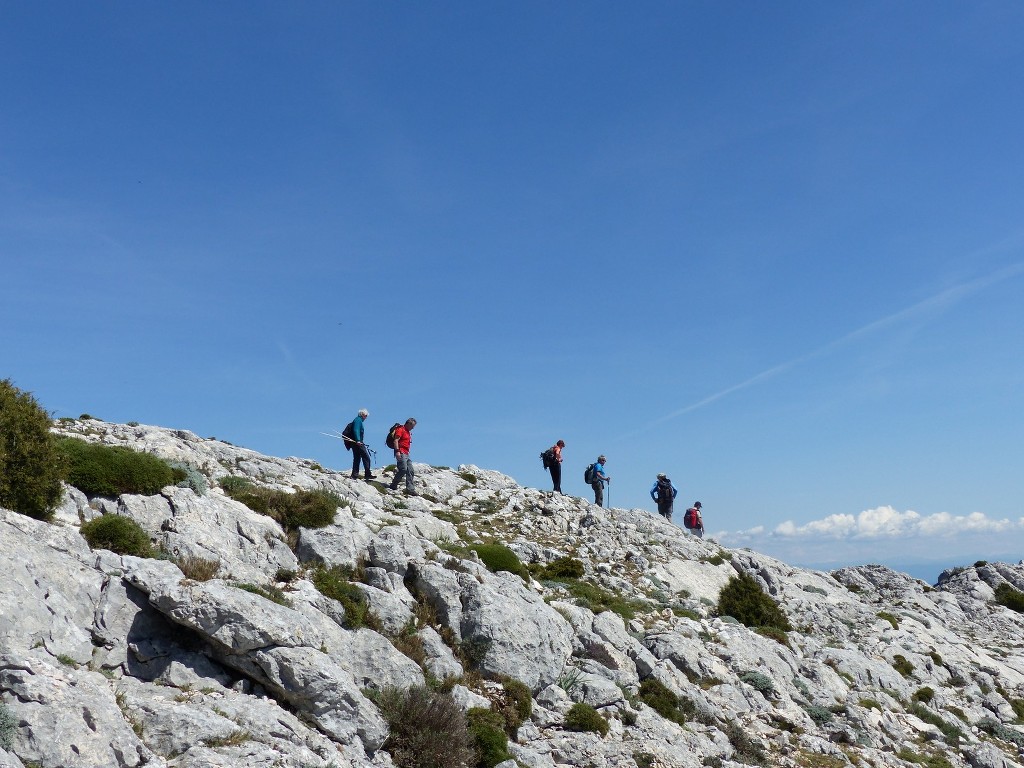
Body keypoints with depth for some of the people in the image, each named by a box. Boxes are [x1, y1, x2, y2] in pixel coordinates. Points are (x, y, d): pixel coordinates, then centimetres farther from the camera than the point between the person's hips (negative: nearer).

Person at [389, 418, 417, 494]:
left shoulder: (408, 432, 25)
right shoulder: (401, 429, -4)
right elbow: (396, 440, -15)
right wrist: (397, 451, -24)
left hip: (406, 454, 10)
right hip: (401, 453, -10)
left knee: (410, 471, 3)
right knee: (403, 469, -19)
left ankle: (410, 489, 1)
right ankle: (393, 486, -9)